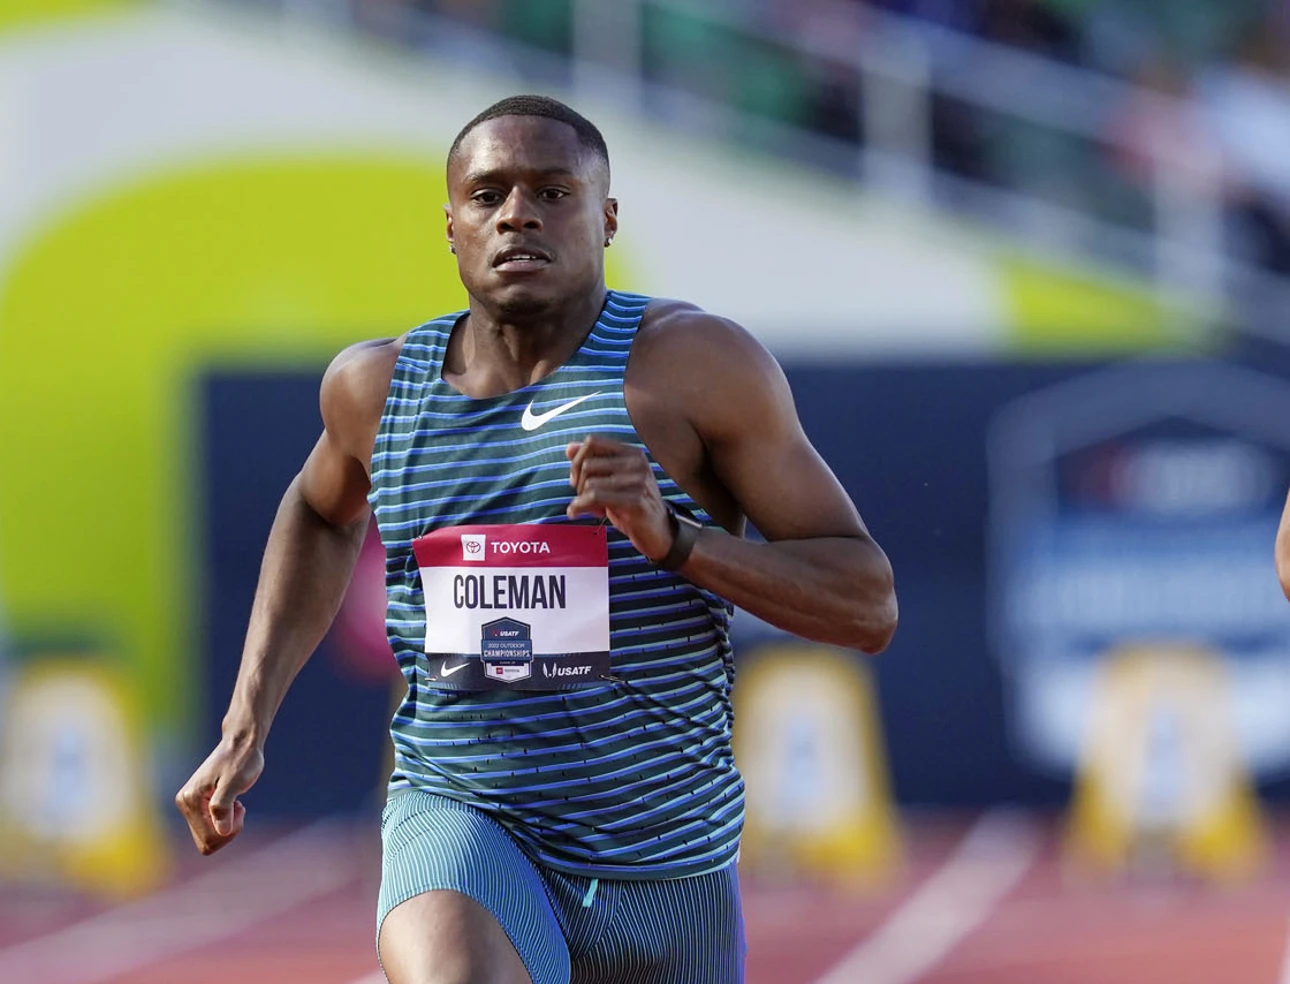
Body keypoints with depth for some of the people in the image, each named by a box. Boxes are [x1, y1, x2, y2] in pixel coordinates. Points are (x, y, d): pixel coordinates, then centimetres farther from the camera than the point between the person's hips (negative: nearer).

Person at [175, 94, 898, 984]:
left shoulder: (697, 362, -9)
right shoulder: (377, 385, 2)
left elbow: (870, 607, -9)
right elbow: (324, 514, 27)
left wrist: (673, 539, -23)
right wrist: (247, 726, 17)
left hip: (664, 862, 0)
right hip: (458, 814, 0)